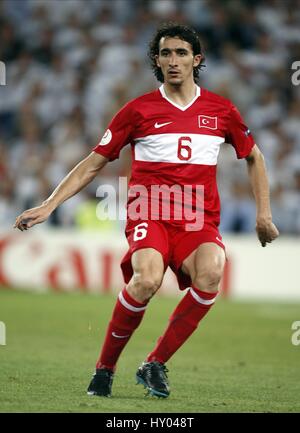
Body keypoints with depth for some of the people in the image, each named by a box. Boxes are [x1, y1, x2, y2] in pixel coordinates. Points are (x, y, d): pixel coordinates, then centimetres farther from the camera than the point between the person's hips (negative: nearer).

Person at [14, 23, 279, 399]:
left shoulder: (221, 110, 11)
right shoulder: (138, 110, 7)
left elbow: (253, 157, 27)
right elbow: (93, 163, 11)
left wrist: (263, 214, 19)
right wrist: (48, 206, 3)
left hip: (200, 222, 2)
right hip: (149, 215, -2)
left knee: (209, 275, -32)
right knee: (148, 279, -33)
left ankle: (154, 365, -18)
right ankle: (104, 368, -13)